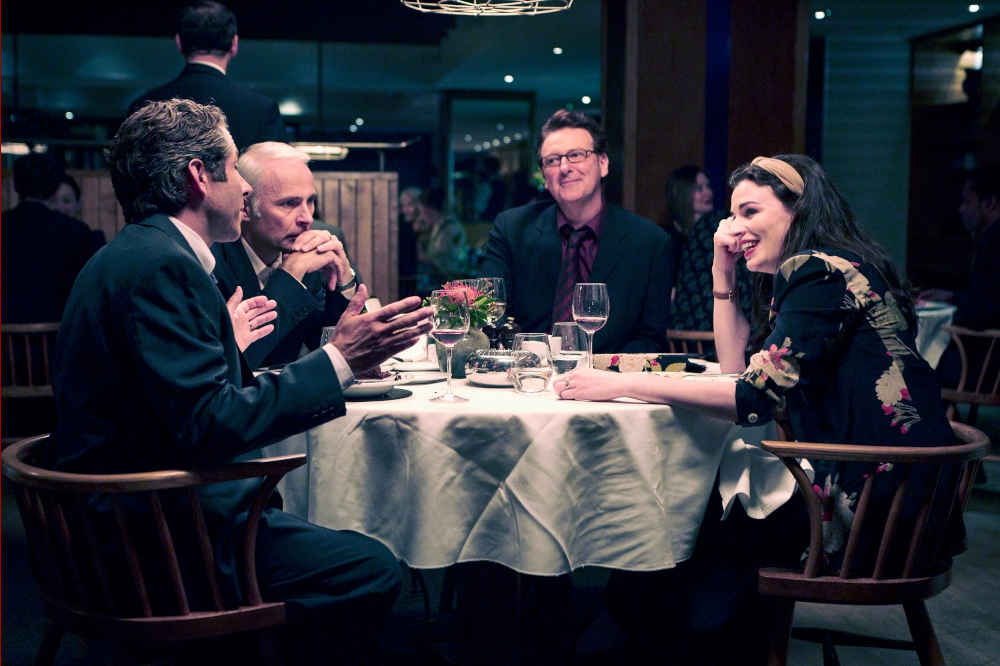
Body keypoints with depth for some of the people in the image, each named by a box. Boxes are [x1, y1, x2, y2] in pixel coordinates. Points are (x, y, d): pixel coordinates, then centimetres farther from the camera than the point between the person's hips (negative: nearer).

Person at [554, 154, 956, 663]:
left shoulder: (818, 272, -14)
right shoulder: (823, 270, 17)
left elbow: (758, 396, -23)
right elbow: (739, 367, 21)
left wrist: (623, 384, -22)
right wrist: (722, 272, 11)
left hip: (863, 503, -9)